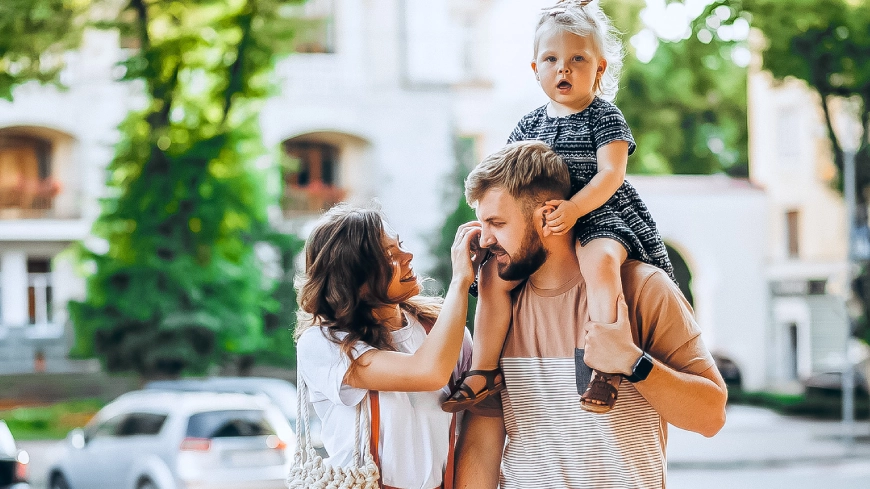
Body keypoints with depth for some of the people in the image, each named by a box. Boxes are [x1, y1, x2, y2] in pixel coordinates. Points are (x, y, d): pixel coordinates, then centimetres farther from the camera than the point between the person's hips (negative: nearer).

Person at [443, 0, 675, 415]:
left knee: (600, 259, -38)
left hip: (600, 215, -6)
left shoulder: (604, 117, -3)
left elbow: (610, 174, -16)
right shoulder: (529, 124, 12)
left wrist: (575, 208, -31)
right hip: (539, 226, 6)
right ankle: (484, 371, -6)